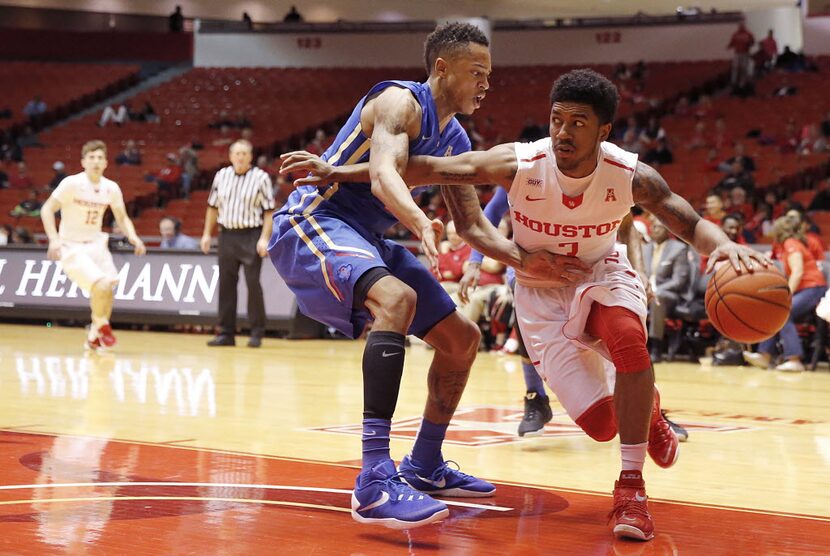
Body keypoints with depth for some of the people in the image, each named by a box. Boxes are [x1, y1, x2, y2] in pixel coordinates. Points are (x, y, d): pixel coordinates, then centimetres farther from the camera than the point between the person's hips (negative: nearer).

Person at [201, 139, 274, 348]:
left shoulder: (261, 178, -3)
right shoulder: (221, 176, 9)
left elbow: (268, 211, -5)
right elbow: (213, 207, 16)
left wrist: (264, 238, -14)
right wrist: (207, 234, 11)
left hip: (251, 236, -4)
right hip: (227, 235, 4)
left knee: (253, 283, -7)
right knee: (226, 284, 5)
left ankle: (257, 333, 1)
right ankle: (226, 333, 11)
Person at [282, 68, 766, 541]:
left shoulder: (632, 176, -25)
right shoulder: (519, 164, -27)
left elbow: (691, 224, -16)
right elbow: (430, 169, -22)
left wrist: (724, 245, -41)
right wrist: (337, 173, -24)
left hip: (601, 273, 0)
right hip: (542, 292, 0)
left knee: (629, 336, -37)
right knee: (601, 423, -10)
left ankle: (632, 488, -23)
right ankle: (645, 405, 32)